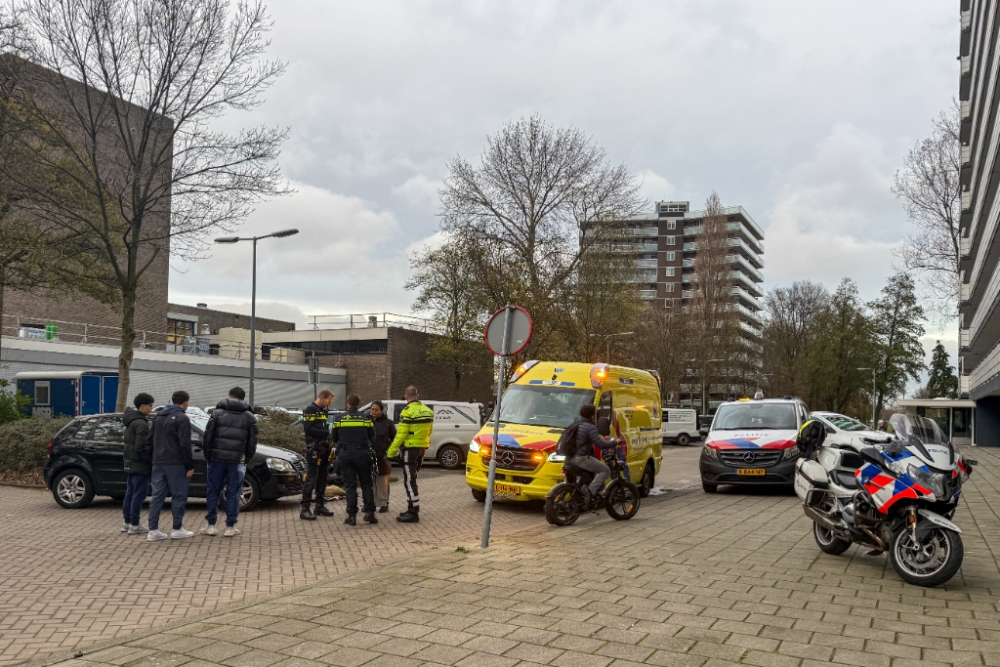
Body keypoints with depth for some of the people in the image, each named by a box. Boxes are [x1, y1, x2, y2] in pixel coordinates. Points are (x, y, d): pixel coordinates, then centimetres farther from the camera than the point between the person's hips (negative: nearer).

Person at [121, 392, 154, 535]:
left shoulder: (131, 420, 14)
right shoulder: (141, 423, -18)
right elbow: (141, 447, -23)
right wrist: (151, 461, -14)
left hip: (131, 463, 10)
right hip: (140, 464, -10)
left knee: (130, 493, 15)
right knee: (138, 494, -4)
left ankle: (127, 522, 22)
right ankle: (134, 525, -1)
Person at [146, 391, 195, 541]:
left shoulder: (158, 417, 16)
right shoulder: (182, 418, -10)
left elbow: (153, 441, 20)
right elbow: (185, 444, -15)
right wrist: (190, 465, -11)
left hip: (158, 462, 7)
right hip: (175, 463, -7)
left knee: (157, 495, 6)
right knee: (179, 495, 1)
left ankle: (153, 530, 5)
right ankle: (177, 529, 5)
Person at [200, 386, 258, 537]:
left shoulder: (217, 413, 3)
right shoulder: (249, 417, 5)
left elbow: (208, 436, 0)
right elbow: (252, 442, 5)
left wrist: (208, 456, 9)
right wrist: (246, 459, 14)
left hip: (217, 459, 0)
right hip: (237, 461, 0)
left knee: (213, 492, 9)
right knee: (233, 494, 5)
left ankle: (210, 525, 11)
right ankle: (230, 527, 7)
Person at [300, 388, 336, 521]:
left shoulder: (323, 411, 18)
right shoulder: (310, 410, -10)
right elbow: (308, 429, -20)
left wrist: (329, 433, 1)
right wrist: (326, 433, -19)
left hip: (324, 449, 9)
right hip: (314, 450, -9)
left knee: (322, 479, 13)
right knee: (310, 479, -9)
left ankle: (320, 506, 22)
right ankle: (305, 509, -8)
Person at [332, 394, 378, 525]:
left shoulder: (340, 419, 0)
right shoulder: (366, 419, 0)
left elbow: (333, 438, 8)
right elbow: (372, 438, 7)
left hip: (345, 455, 0)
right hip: (362, 454, 0)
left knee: (350, 486, 4)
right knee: (366, 484, 11)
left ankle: (352, 516, 1)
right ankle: (369, 512, 5)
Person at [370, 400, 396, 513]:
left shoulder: (388, 423, 1)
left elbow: (394, 439, 5)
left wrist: (388, 451, -4)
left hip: (382, 457, -2)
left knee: (382, 481, 4)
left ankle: (384, 503, 11)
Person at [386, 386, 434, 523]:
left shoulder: (407, 411, -15)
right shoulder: (427, 410, 8)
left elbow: (401, 434, -17)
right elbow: (429, 431, 16)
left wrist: (391, 451, -12)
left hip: (410, 448, -8)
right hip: (423, 447, 8)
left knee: (409, 481, -5)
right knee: (412, 479, 17)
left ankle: (413, 513, -7)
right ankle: (413, 509, 21)